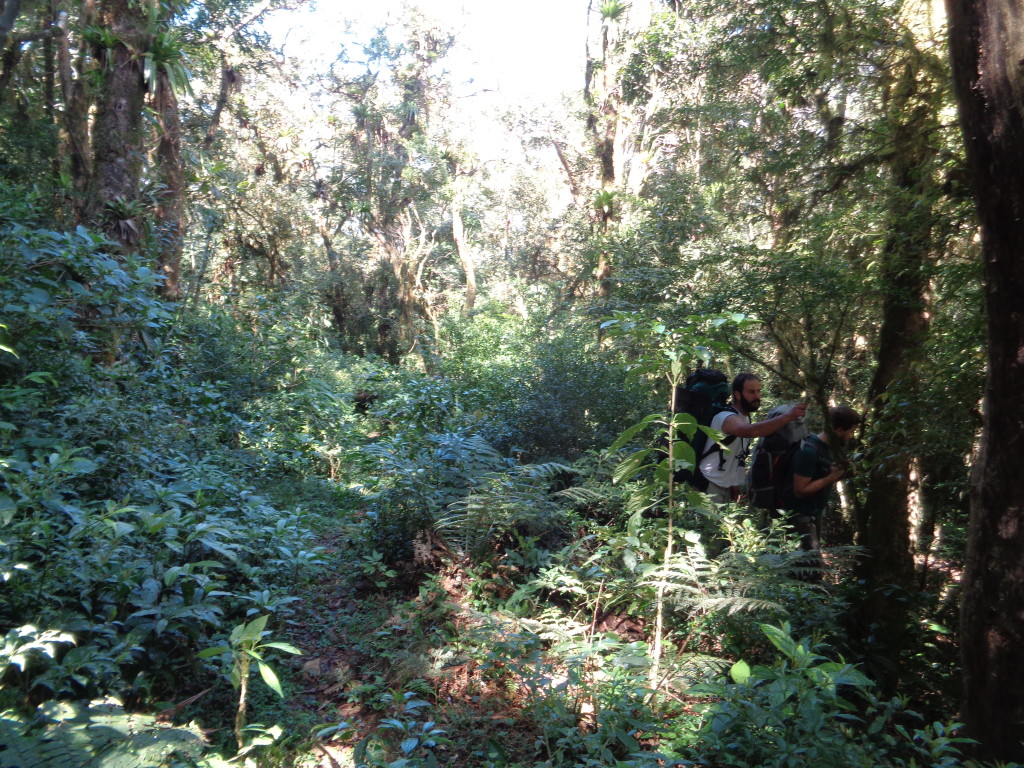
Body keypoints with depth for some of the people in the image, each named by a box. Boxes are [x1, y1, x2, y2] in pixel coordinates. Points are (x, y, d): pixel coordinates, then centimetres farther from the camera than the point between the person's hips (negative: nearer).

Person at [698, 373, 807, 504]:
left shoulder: (745, 418, 10)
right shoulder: (726, 417, -21)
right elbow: (751, 431, -42)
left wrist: (736, 483, 5)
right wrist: (787, 417, -46)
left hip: (727, 486, 9)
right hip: (711, 485, -9)